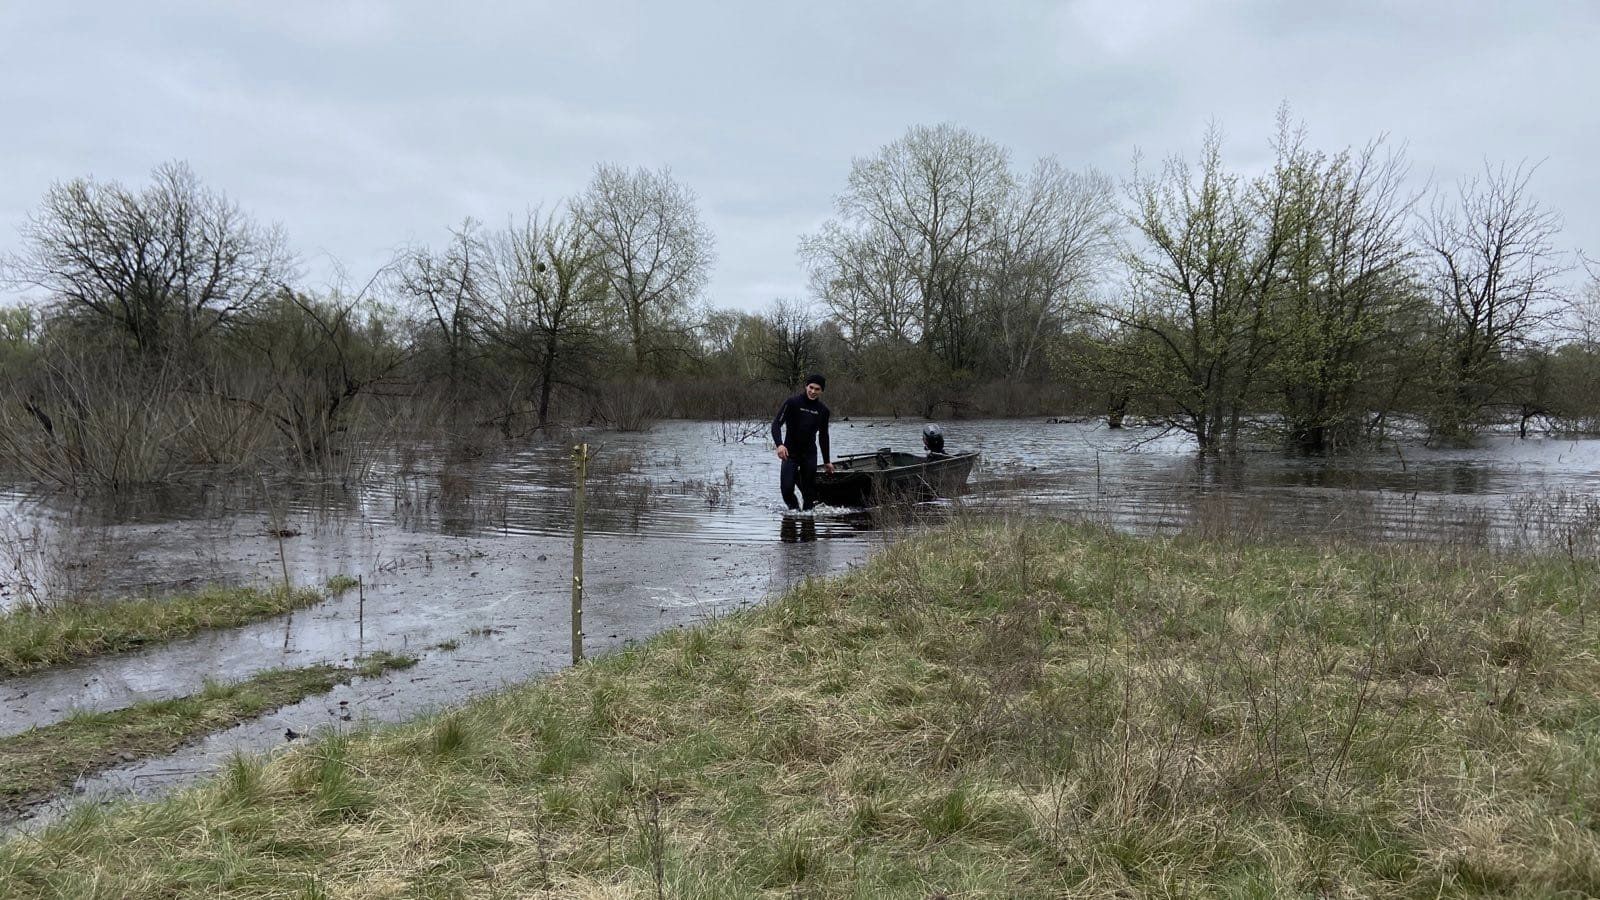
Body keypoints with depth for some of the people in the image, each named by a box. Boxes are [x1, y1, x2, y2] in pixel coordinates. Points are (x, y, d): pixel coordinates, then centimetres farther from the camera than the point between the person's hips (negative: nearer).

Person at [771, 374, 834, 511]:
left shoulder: (823, 410, 5)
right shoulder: (792, 402, -9)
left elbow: (823, 436, 17)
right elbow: (776, 424, -13)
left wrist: (827, 461, 20)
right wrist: (779, 444, -30)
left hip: (810, 454, 3)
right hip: (790, 453, -3)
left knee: (809, 491, 1)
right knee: (786, 488, -13)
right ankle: (794, 508, 13)